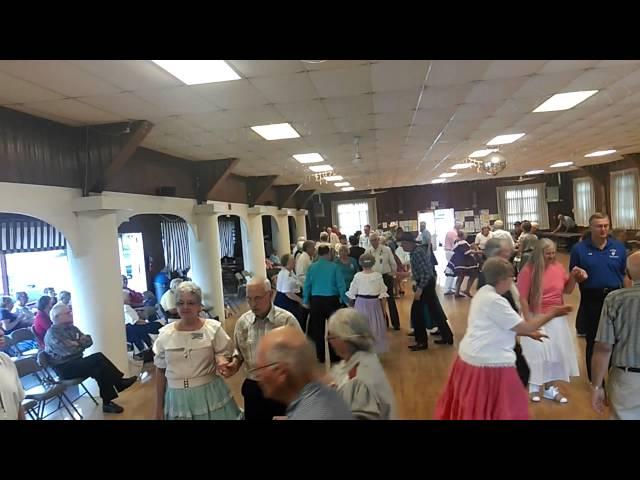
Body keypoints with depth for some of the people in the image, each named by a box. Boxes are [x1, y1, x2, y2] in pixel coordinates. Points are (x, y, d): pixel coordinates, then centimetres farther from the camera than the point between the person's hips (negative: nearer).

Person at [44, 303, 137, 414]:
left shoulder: (71, 328, 11)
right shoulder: (52, 333, -14)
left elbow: (89, 340, 6)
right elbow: (69, 351, -25)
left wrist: (78, 343, -13)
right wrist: (81, 343, -6)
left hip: (76, 362, 8)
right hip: (64, 368, -8)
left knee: (98, 369, -20)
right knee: (98, 358, -24)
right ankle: (119, 383, -14)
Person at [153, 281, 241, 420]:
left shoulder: (213, 328, -6)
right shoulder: (165, 333, 0)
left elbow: (224, 356, 0)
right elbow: (160, 371, 6)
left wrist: (220, 360, -23)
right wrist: (159, 407, 7)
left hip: (209, 394, -1)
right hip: (176, 397, 2)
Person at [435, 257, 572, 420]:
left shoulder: (483, 293, 8)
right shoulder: (495, 300, -21)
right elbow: (524, 328, -15)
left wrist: (529, 332, 16)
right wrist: (551, 313, -5)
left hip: (471, 356, 9)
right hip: (488, 362, -9)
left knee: (472, 407, 23)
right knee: (498, 409, 6)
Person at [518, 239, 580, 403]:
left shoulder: (558, 267, -1)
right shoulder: (528, 271, -16)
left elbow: (567, 290, 11)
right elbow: (523, 298, -15)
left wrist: (573, 277, -8)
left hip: (557, 318, 5)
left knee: (556, 352, 13)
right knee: (537, 352, 5)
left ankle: (551, 388, 29)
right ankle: (534, 386, 24)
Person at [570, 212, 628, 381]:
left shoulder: (619, 247, 1)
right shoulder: (579, 248, -5)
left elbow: (625, 275, 5)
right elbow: (572, 276, -2)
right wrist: (579, 276, -24)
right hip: (591, 299, -1)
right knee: (593, 341, 11)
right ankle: (595, 380, 27)